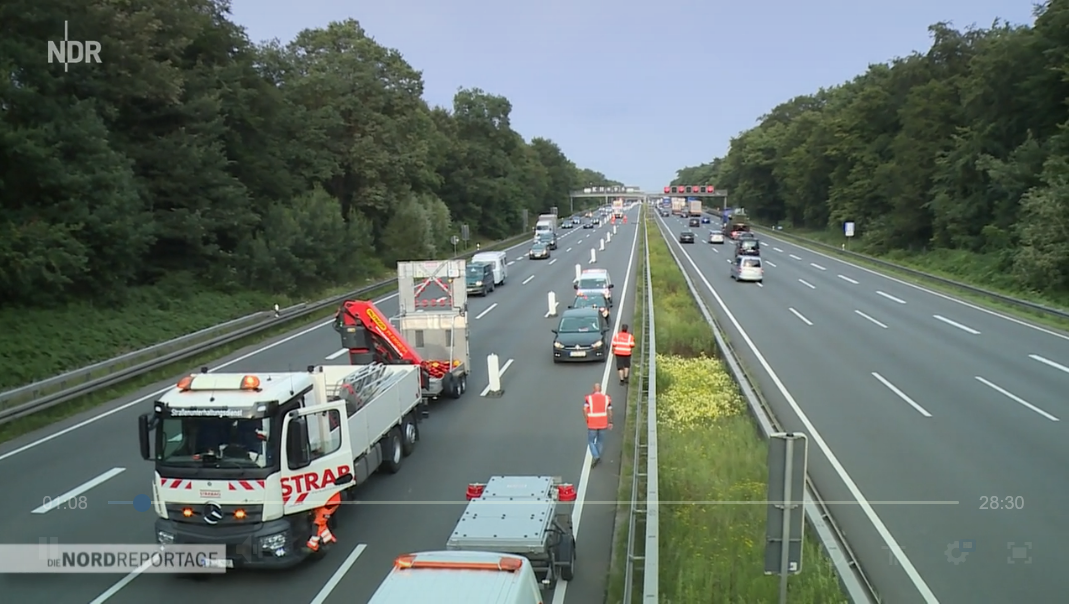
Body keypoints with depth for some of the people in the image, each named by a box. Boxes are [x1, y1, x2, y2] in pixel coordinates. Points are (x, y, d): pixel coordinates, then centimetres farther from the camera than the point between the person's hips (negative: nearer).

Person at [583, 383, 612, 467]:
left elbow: (585, 410, -19)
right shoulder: (607, 398, 0)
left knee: (591, 441, 13)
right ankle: (598, 458, 27)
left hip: (592, 425, -2)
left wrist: (587, 420, -6)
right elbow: (610, 412, -2)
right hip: (603, 424, 2)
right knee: (599, 441, 21)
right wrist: (610, 422, 8)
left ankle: (596, 456, -7)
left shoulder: (588, 398, -6)